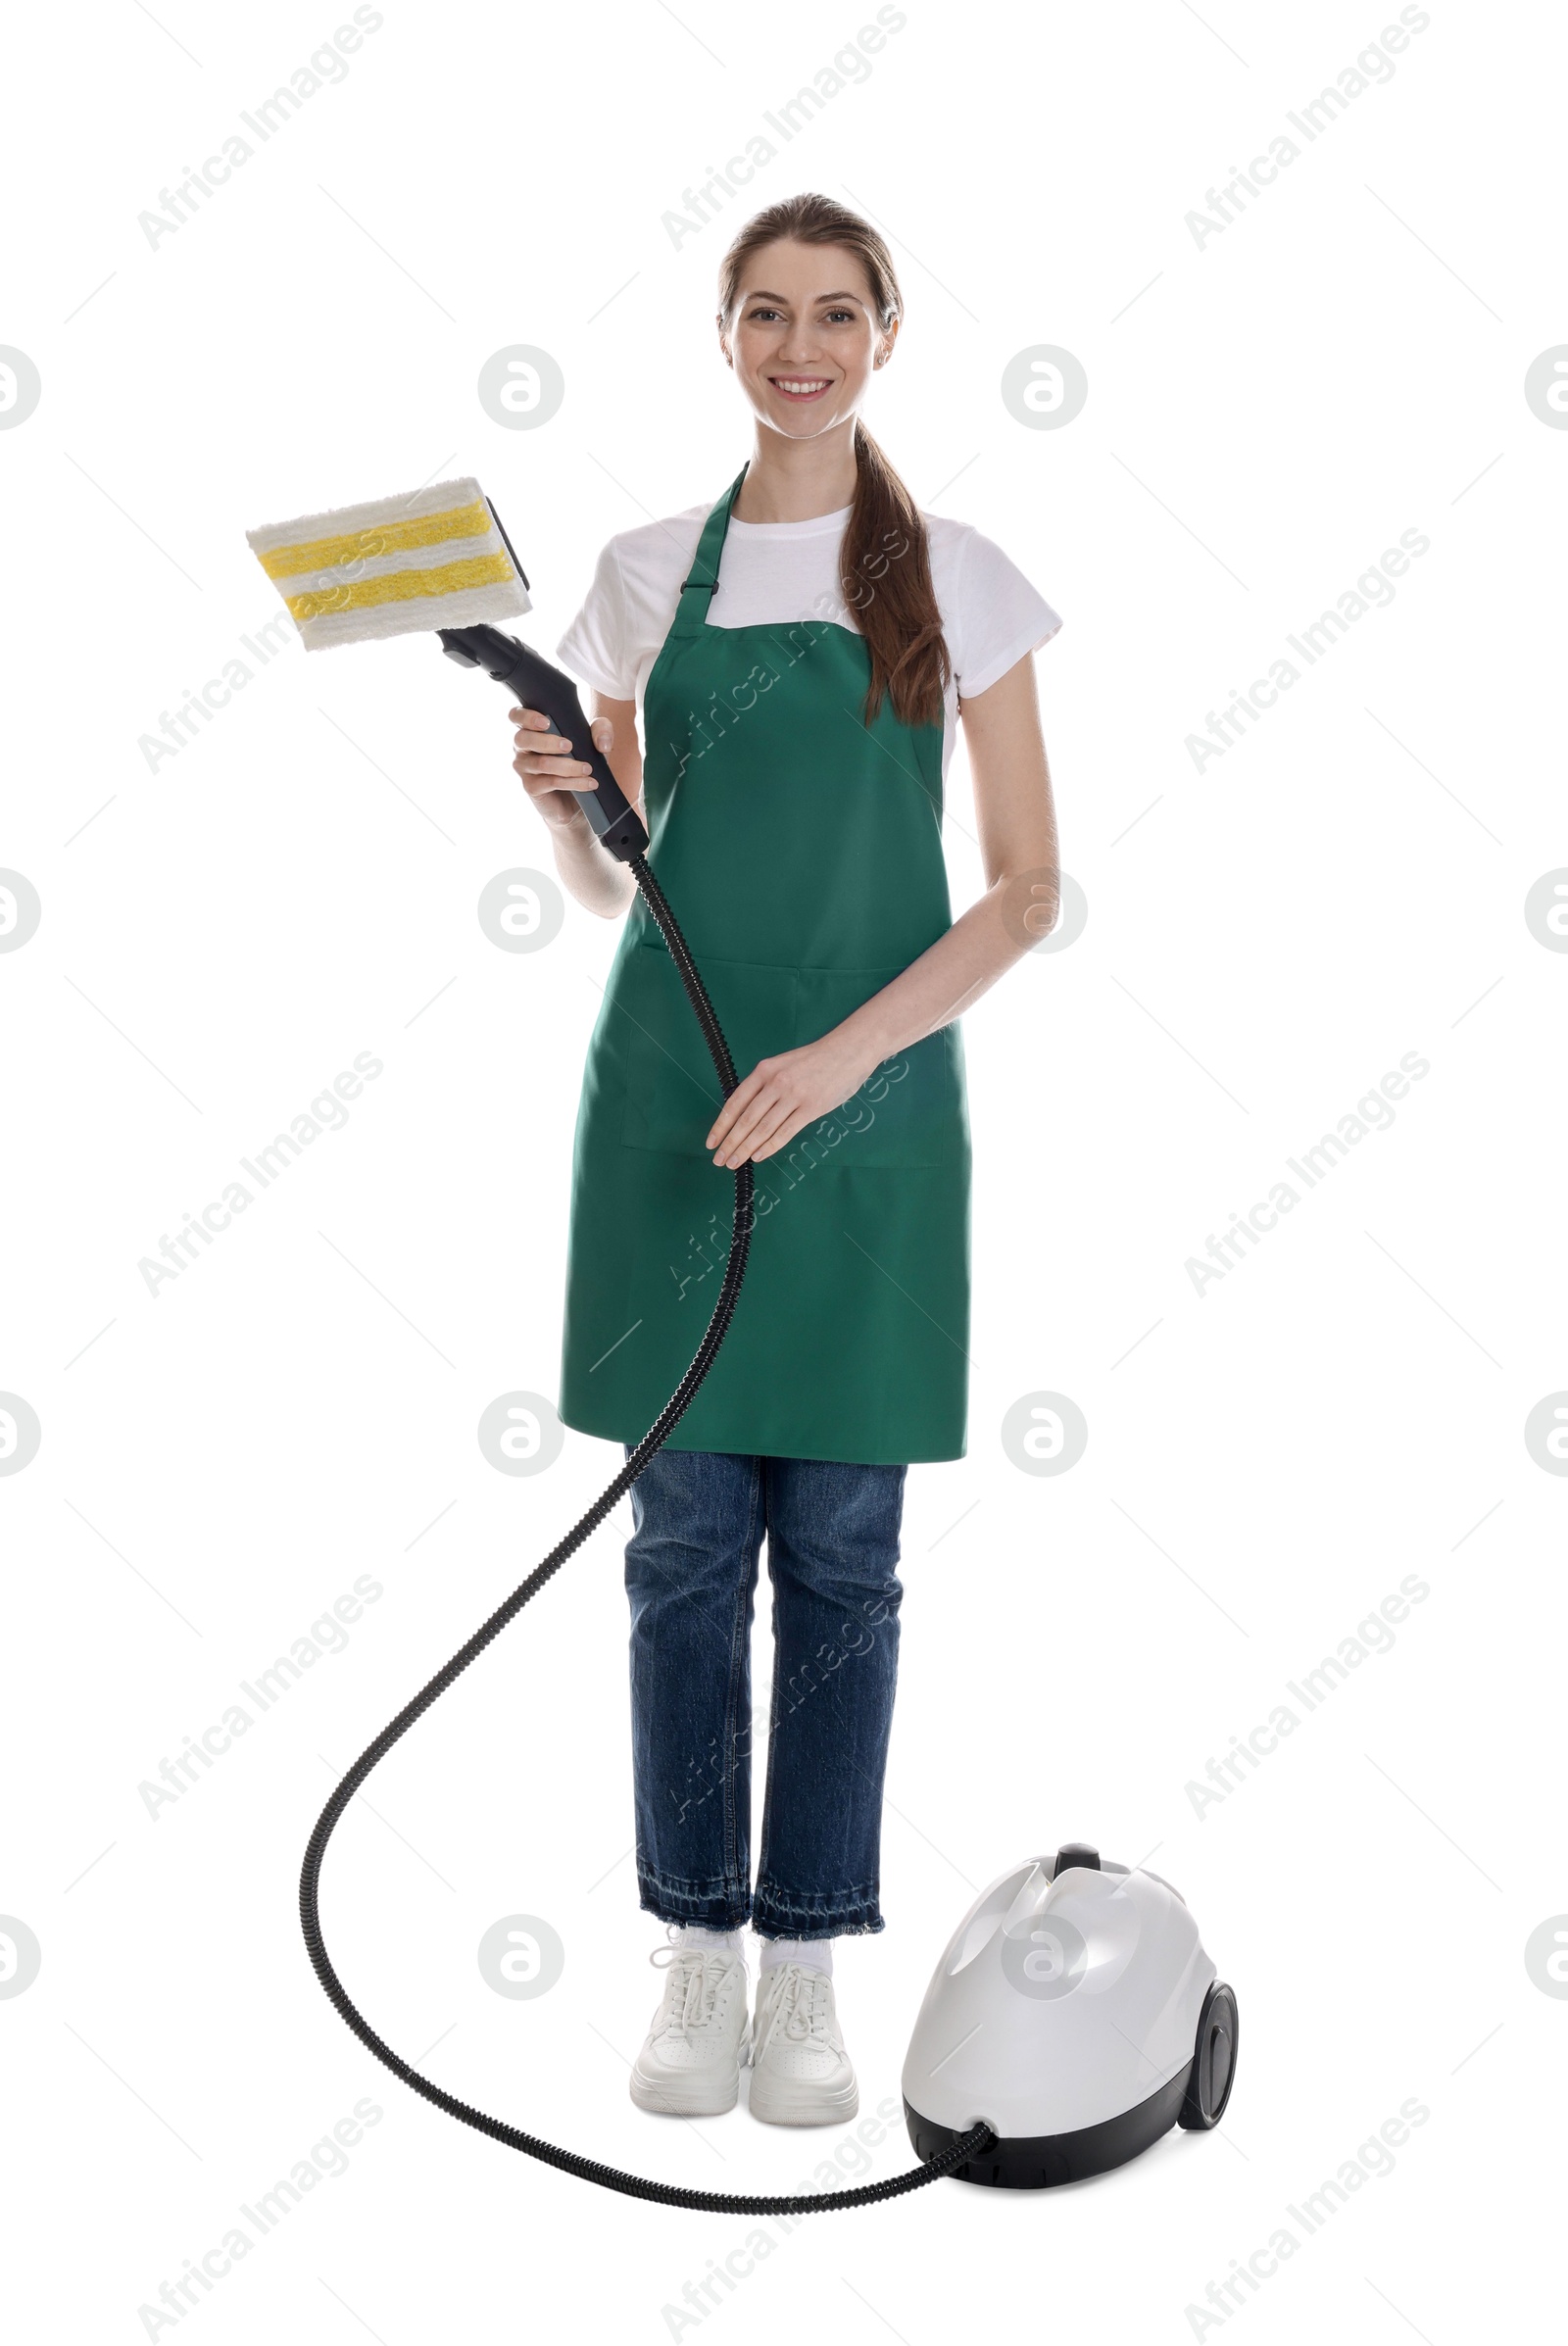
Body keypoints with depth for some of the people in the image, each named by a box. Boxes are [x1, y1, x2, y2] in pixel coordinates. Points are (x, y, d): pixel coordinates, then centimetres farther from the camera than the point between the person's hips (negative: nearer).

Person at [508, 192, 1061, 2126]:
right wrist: (556, 812, -11)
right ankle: (696, 1959, 19)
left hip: (869, 1109, -1)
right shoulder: (647, 574, 8)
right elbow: (612, 892, 12)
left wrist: (839, 1058, -14)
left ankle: (808, 1967, 18)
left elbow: (1025, 891, -2)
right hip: (667, 1099, 2)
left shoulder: (957, 579, 3)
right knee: (687, 1544, 6)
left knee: (839, 1552, 4)